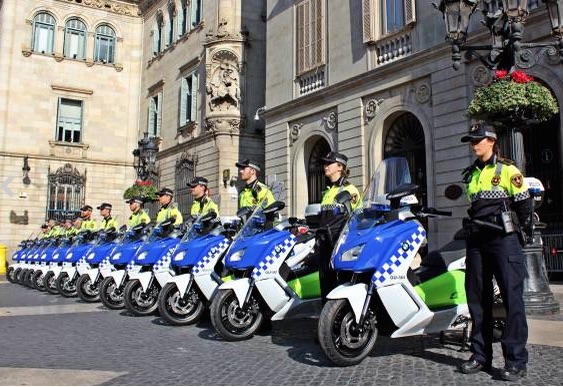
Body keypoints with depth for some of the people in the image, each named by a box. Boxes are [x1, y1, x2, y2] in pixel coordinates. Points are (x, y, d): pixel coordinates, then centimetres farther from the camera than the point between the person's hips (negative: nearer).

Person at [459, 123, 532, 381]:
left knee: (512, 298, -7)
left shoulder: (507, 170, -2)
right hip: (476, 242, 7)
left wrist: (526, 229, -1)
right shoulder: (471, 174, 18)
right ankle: (481, 355, 17)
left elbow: (524, 203, -3)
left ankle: (516, 360, -2)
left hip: (503, 240, -7)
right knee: (477, 299, 8)